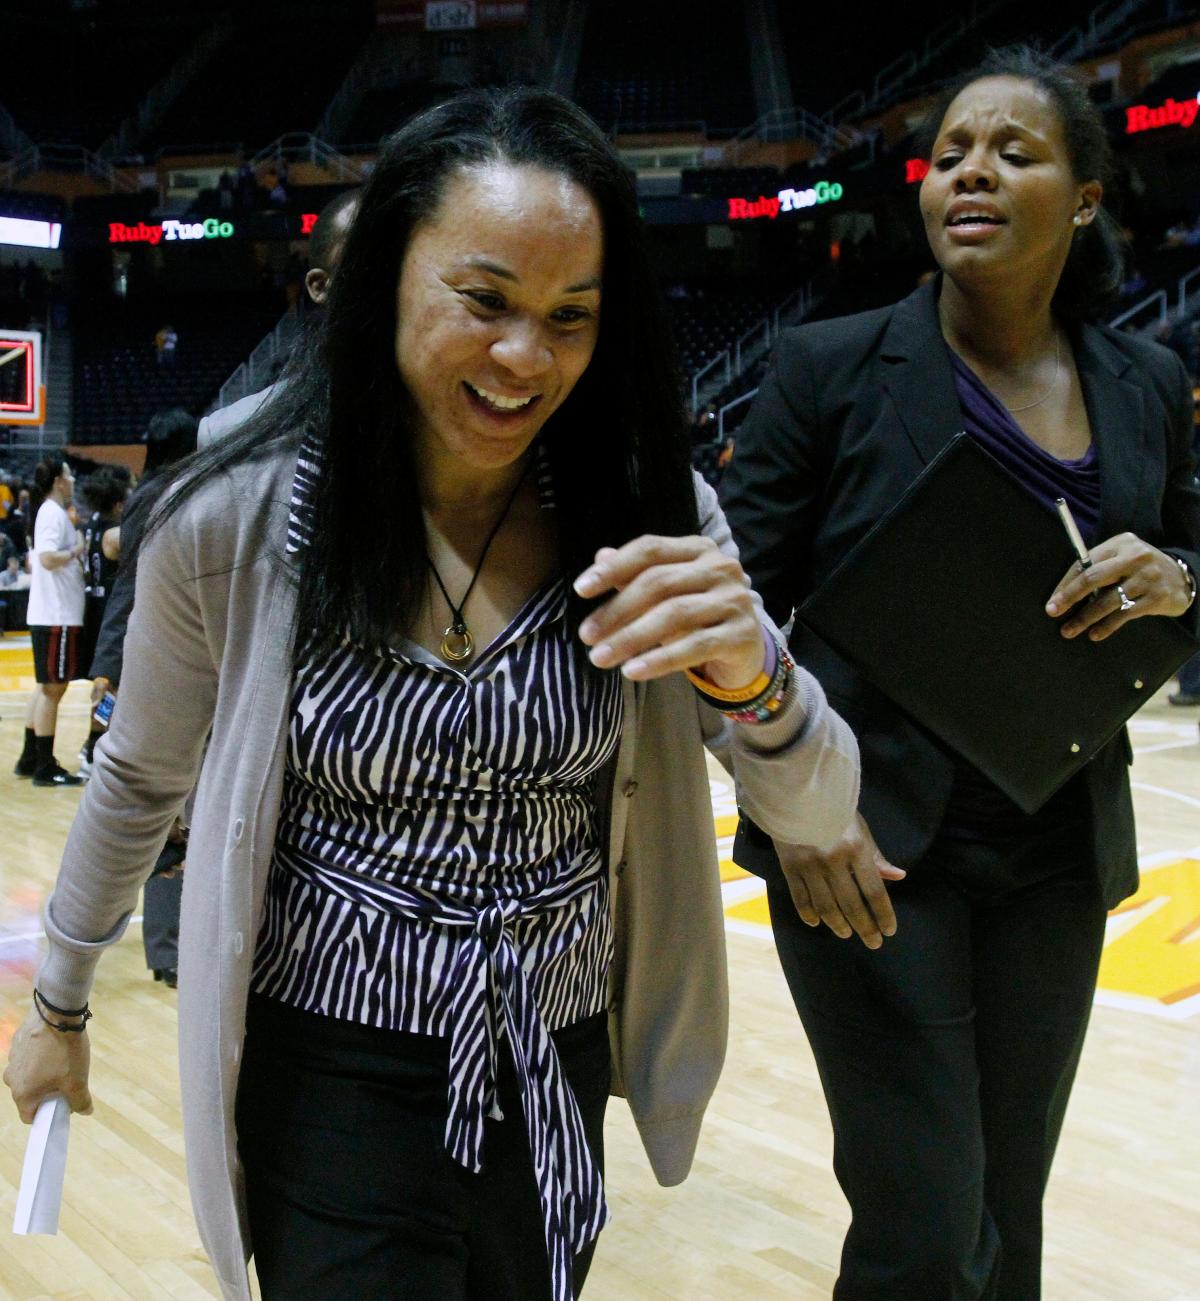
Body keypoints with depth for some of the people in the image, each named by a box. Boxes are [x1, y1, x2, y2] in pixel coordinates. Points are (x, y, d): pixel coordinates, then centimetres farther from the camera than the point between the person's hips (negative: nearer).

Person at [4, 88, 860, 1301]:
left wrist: (749, 675, -30)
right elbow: (139, 780, 1)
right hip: (332, 1077, -3)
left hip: (559, 1072, 3)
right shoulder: (238, 518, -16)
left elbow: (818, 815, -9)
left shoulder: (651, 514, -12)